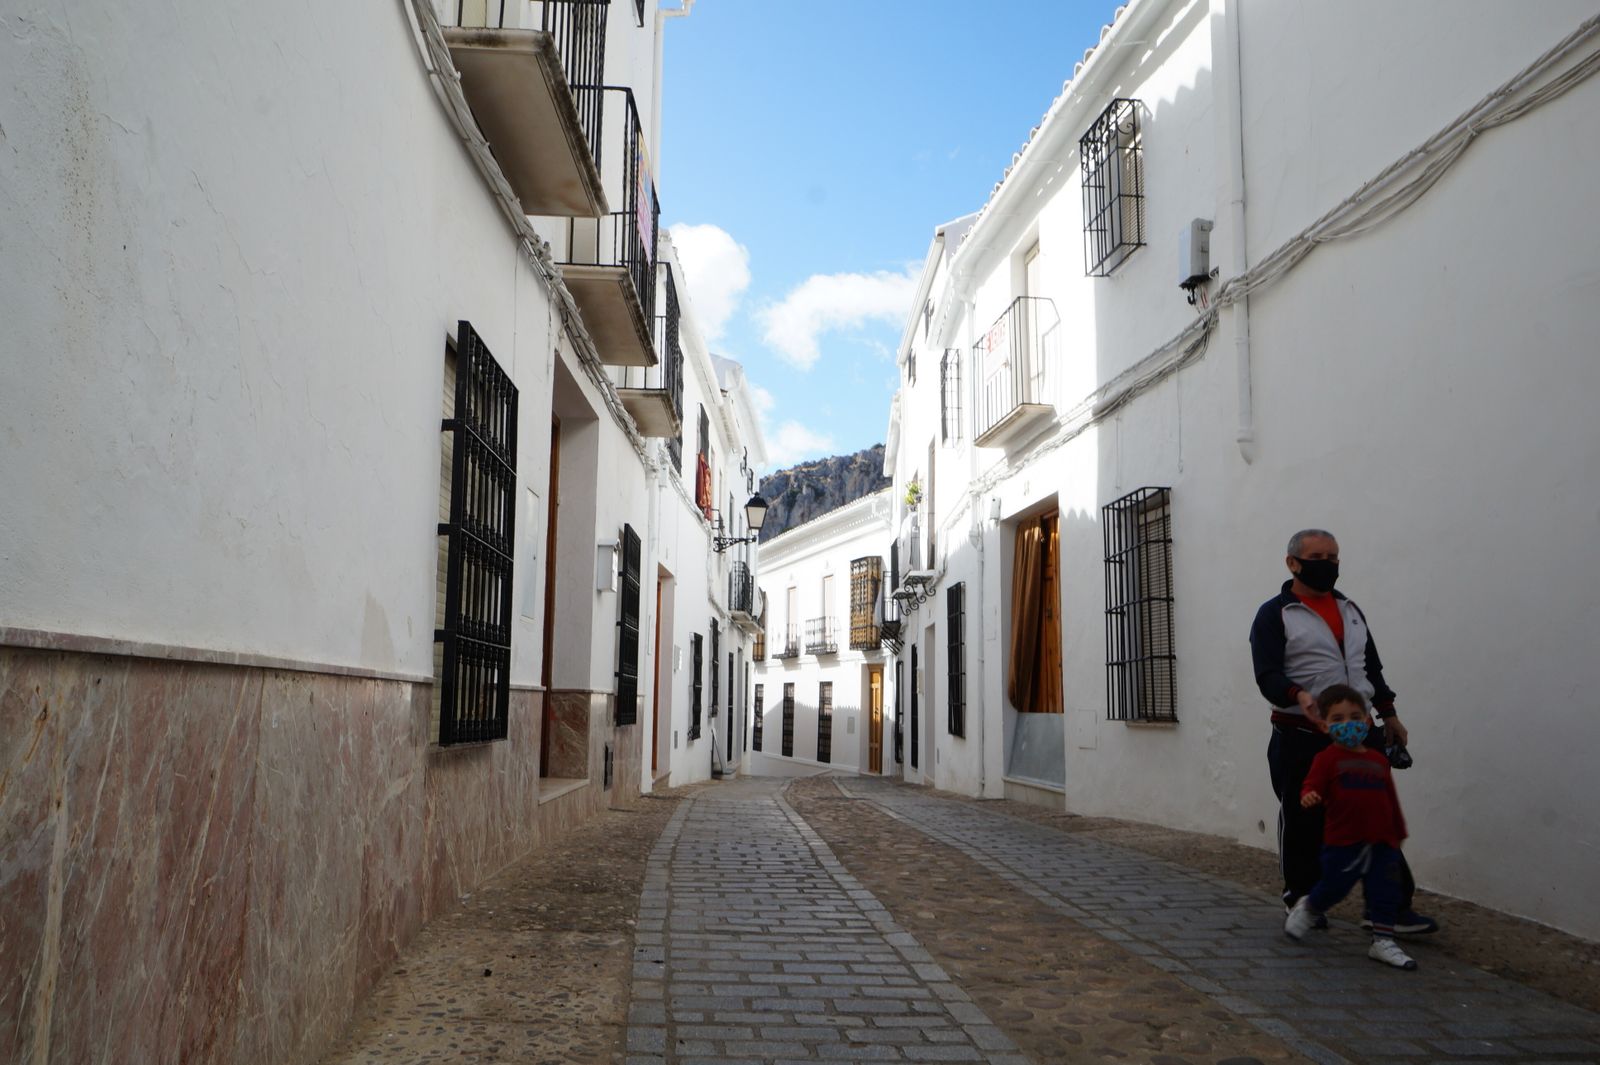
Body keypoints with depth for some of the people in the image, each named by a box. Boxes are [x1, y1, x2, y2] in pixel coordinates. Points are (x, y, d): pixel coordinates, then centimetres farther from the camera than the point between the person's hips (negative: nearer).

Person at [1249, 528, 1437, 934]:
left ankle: (1394, 907, 8)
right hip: (1301, 738, -5)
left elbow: (1372, 667, 25)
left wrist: (1388, 714, 20)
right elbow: (1268, 675, -16)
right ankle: (1302, 903, 20)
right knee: (1303, 825, 4)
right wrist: (1299, 696, -34)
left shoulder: (1350, 610, 17)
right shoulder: (1274, 615, -5)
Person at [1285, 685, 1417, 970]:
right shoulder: (1328, 758, -4)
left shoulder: (1379, 761, 11)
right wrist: (1309, 797, -37)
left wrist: (1398, 833, 21)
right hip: (1342, 841, -4)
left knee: (1385, 893, 3)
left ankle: (1383, 941, 15)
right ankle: (1307, 908, 32)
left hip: (1381, 842, 4)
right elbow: (1313, 786, -13)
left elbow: (1391, 799, 18)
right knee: (1332, 888, 2)